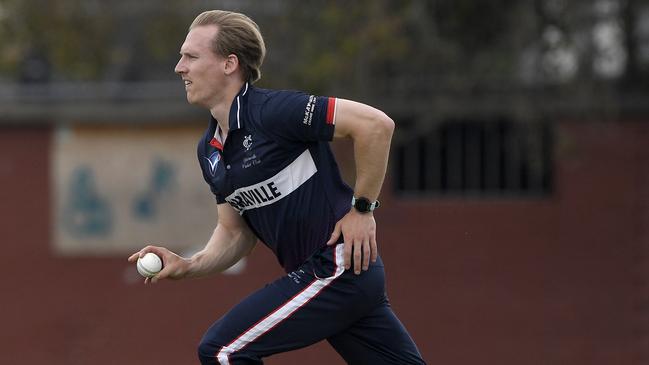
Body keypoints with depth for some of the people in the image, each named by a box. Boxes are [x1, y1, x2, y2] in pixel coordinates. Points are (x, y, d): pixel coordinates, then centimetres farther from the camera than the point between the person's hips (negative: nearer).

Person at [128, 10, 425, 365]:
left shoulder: (271, 111, -17)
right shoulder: (210, 151, 11)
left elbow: (375, 123, -20)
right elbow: (236, 232, 18)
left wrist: (362, 208, -15)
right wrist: (188, 266, -1)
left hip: (339, 266, -9)